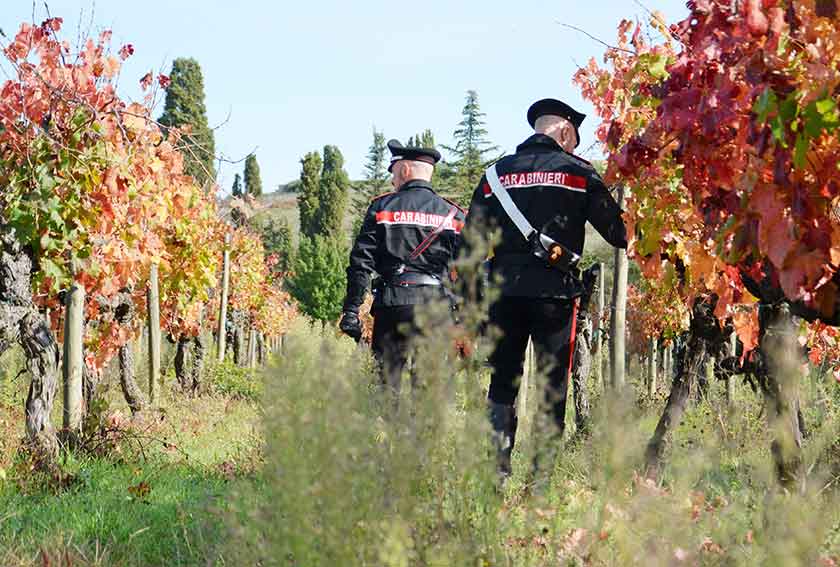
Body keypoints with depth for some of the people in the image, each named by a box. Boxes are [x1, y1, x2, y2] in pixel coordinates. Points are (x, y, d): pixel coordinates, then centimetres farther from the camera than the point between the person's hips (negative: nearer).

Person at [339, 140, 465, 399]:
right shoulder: (454, 215, 9)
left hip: (393, 302, -2)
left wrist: (351, 310, 1)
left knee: (388, 380, 1)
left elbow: (361, 263, -1)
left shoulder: (382, 207, 3)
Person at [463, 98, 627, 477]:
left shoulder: (495, 174, 12)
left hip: (503, 289, 3)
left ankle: (496, 470, 3)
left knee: (502, 384, 10)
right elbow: (617, 230, 2)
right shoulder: (577, 171, 3)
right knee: (554, 385, 3)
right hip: (554, 290, -3)